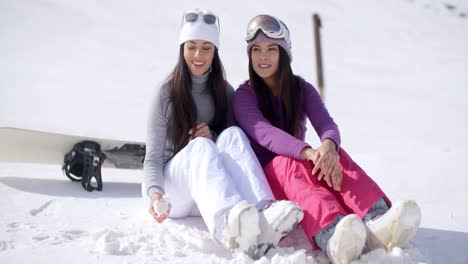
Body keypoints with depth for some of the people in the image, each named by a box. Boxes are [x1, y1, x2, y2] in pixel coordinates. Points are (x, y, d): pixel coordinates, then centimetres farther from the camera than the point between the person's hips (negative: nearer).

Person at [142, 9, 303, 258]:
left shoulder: (224, 92, 8)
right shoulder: (167, 93, -4)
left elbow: (233, 145, 10)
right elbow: (153, 157, -10)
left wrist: (214, 137, -14)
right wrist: (154, 192, -31)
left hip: (207, 196, 3)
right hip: (172, 194, -3)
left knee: (233, 134, -26)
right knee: (200, 146, -35)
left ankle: (264, 215, -52)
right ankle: (229, 225, -67)